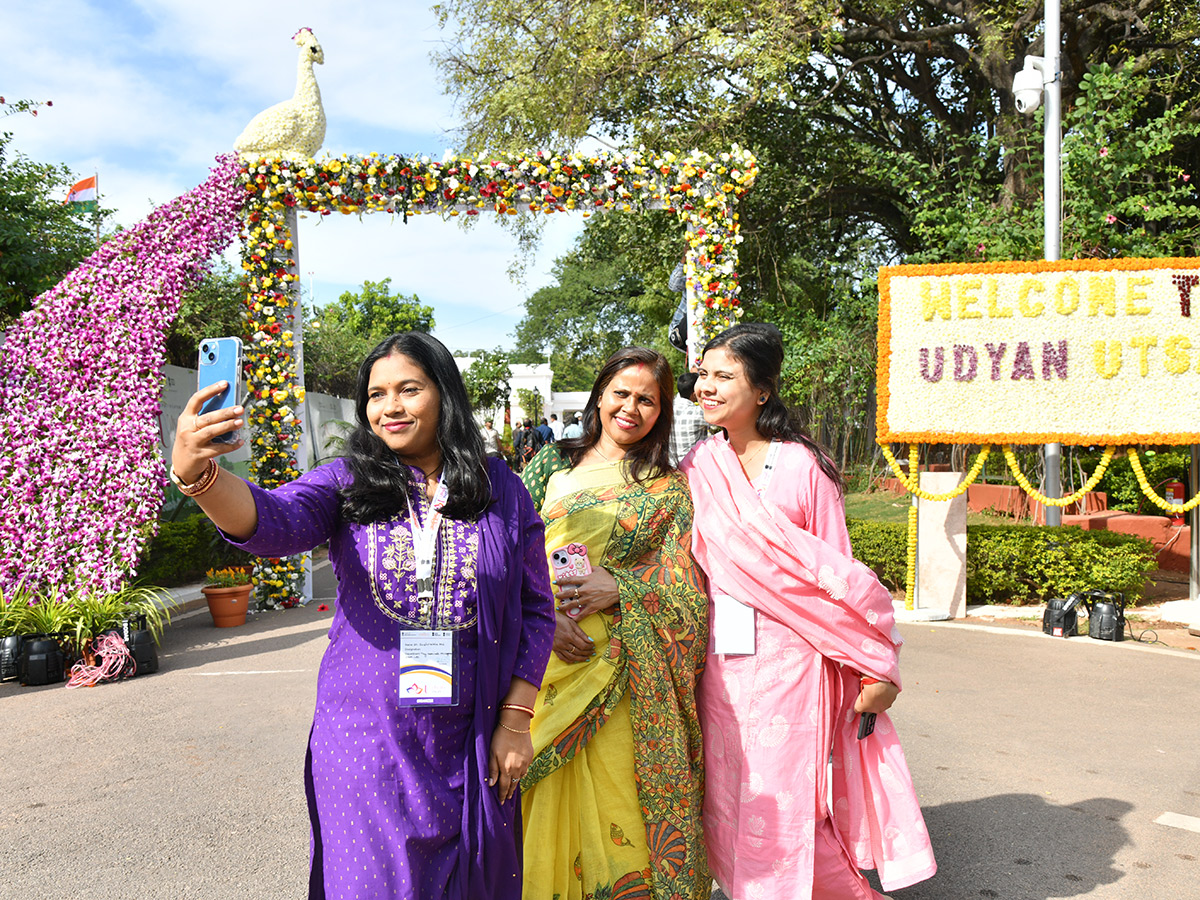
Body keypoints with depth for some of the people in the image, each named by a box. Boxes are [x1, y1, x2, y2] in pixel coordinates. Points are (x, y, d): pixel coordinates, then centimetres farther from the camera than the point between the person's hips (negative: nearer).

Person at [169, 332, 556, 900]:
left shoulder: (500, 491, 0)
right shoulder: (347, 484, -1)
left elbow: (535, 609, 2)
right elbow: (273, 521, -21)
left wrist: (515, 719, -2)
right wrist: (196, 474, -41)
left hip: (468, 746, 1)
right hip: (366, 740, 0)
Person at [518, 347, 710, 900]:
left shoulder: (668, 486, 5)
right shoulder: (551, 463, 10)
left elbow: (685, 583, 1)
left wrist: (620, 589, -15)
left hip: (621, 666, -2)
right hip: (543, 652, 2)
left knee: (613, 796, 0)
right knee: (545, 797, 8)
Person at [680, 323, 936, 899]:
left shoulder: (801, 466, -6)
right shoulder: (697, 469, 7)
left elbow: (833, 572, -4)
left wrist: (873, 668, -4)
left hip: (788, 655, -4)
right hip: (721, 661, 5)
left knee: (781, 805, 0)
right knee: (728, 803, 10)